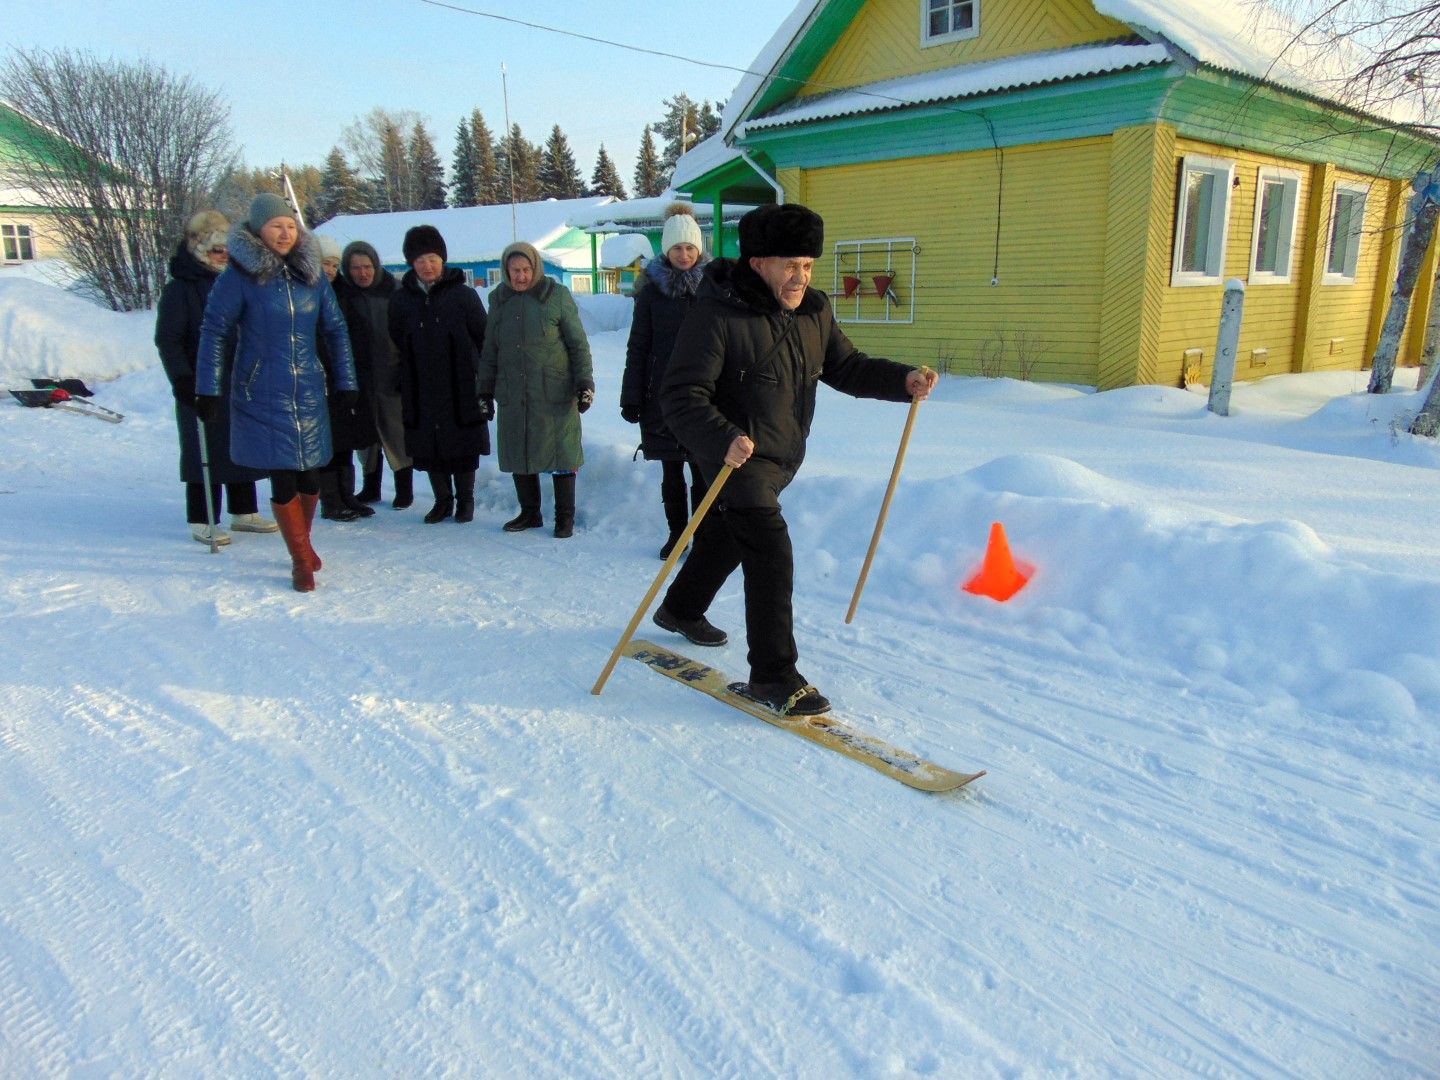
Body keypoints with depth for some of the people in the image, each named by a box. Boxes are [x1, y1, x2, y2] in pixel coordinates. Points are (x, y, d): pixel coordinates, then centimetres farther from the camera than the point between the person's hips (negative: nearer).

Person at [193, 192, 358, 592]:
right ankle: (301, 560, 12)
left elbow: (335, 330, 10)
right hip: (261, 396, -3)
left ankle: (302, 542, 32)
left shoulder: (312, 274, 5)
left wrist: (346, 382, 8)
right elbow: (214, 332, -4)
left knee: (309, 474, 8)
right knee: (283, 479, -2)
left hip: (309, 393, 3)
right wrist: (208, 391, -7)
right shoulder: (240, 276, -6)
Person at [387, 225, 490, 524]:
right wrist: (401, 385, 4)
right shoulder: (401, 300, 5)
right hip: (420, 390, 3)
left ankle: (465, 500, 21)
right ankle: (443, 500, 23)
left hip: (462, 388, -2)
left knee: (464, 446, 5)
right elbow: (396, 344, 9)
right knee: (427, 446, 7)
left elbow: (484, 339, 0)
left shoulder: (464, 295, -2)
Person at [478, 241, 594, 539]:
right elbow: (490, 350, 14)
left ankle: (565, 517, 13)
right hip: (512, 395, 4)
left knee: (561, 453, 2)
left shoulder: (557, 296, -4)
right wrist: (485, 389, 12)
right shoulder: (499, 299, 8)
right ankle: (529, 513, 25)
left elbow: (578, 344, -2)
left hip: (555, 395, -4)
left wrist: (584, 382, -8)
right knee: (519, 454, 10)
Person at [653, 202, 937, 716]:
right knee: (771, 554, -15)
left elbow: (846, 367, 9)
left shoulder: (814, 311, 2)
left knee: (726, 538, 24)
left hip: (783, 458, 8)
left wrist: (903, 380, -7)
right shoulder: (717, 314, -21)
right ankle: (772, 675, -4)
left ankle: (681, 610, 49)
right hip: (737, 456, -8)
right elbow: (682, 395, -25)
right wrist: (721, 438, -42)